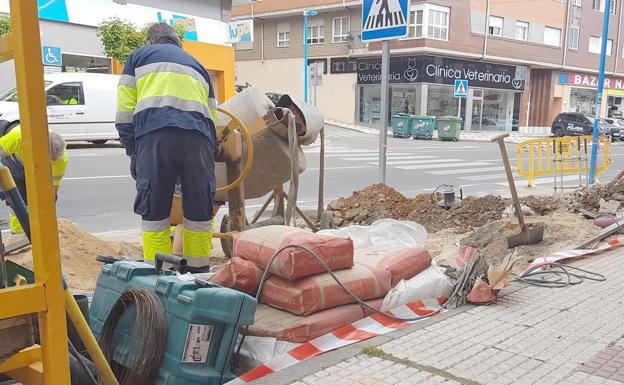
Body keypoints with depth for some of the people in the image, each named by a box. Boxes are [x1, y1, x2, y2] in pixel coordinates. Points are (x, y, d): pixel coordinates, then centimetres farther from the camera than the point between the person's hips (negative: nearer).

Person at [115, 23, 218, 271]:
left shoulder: (139, 57, 25)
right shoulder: (197, 65, 34)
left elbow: (125, 111, 12)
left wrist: (132, 151, 14)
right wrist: (206, 150, 32)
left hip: (154, 135, -2)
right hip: (198, 137, 2)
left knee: (154, 214, 4)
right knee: (199, 213, 10)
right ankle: (198, 273, 17)